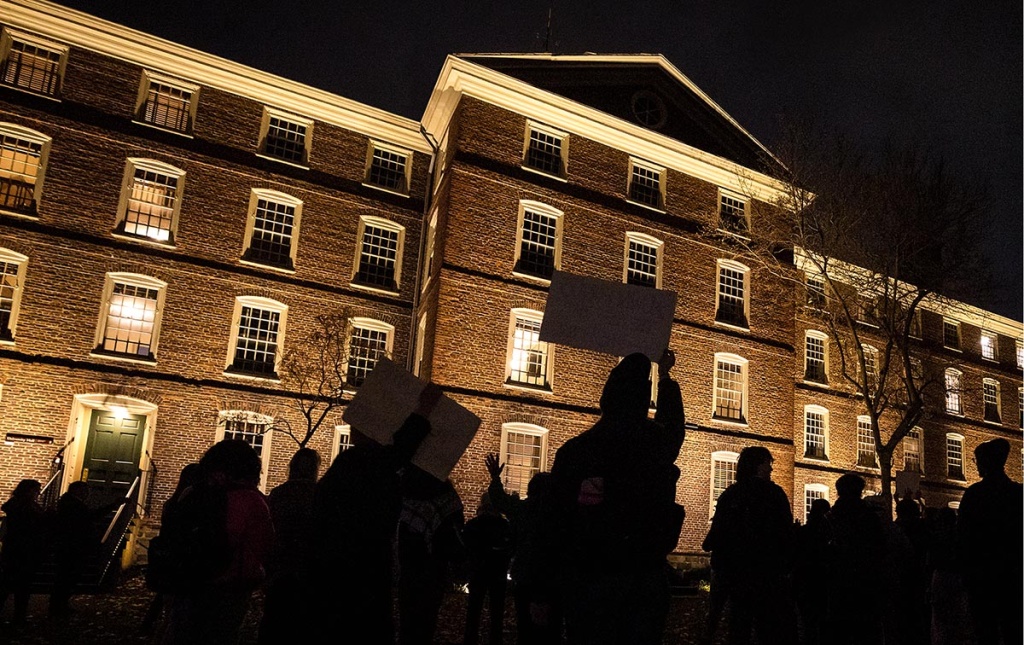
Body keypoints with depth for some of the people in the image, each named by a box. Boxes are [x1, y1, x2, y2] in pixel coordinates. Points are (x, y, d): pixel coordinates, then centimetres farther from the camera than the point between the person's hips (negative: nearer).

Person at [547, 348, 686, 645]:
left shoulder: (572, 450, -6)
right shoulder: (658, 445, -3)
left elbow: (551, 524, -4)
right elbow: (673, 421, 23)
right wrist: (664, 376, 40)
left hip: (584, 580, 0)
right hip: (642, 579, 0)